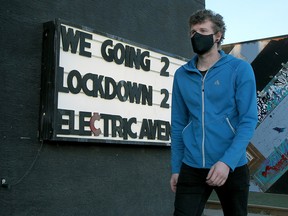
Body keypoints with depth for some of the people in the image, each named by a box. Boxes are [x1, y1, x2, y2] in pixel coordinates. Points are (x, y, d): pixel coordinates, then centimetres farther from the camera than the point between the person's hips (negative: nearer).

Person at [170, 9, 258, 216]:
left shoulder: (240, 69, -4)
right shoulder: (182, 74, 5)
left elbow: (248, 120, -10)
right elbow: (178, 124, 9)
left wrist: (227, 162, -20)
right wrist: (176, 168, 7)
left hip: (232, 167, -1)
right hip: (191, 168, 2)